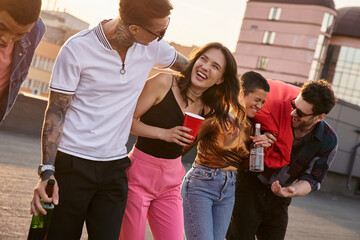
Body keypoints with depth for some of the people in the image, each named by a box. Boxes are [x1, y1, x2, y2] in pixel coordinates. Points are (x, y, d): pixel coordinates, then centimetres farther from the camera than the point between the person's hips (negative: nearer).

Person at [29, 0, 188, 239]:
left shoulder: (153, 46, -1)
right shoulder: (77, 48, -13)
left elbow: (186, 66, 20)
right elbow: (56, 112, -10)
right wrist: (47, 171, -17)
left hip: (114, 166, 4)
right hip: (72, 164, -3)